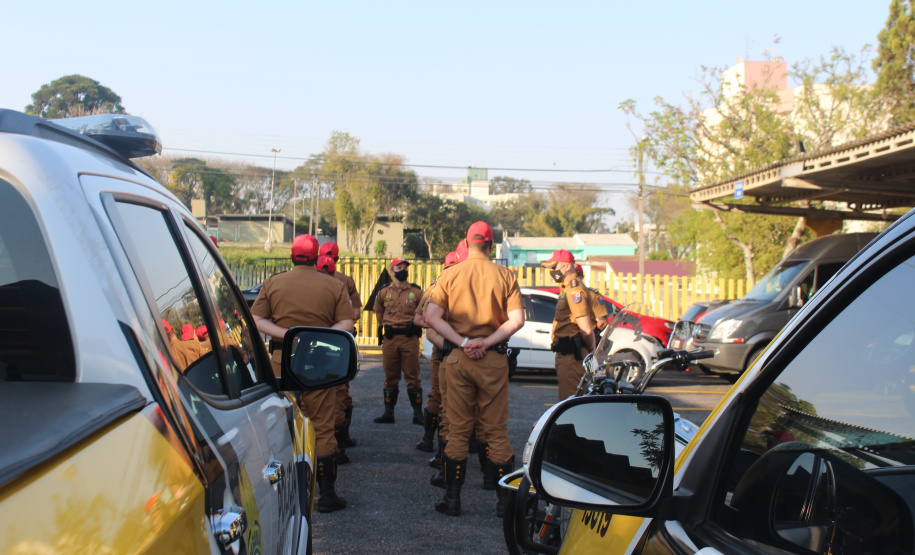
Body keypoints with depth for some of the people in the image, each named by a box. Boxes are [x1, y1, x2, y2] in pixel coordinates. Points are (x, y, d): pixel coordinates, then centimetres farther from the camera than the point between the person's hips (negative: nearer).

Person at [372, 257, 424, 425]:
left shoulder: (416, 291, 4)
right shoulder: (384, 291, 8)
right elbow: (378, 311, 23)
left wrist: (415, 324, 4)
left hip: (410, 338, -1)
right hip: (390, 338, 2)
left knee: (413, 376, -1)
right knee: (390, 376, 7)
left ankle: (418, 414, 3)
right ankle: (388, 413, 13)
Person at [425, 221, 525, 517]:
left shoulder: (450, 275, 2)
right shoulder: (505, 276, 0)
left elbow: (431, 316, -7)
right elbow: (517, 319, -9)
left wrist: (462, 342, -10)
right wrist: (486, 342, -10)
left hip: (457, 358, 1)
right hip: (494, 359, -1)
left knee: (458, 429, 8)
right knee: (497, 430, 7)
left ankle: (452, 498, 12)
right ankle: (505, 500, 12)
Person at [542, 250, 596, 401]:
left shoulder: (574, 290, -17)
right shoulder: (567, 288, 17)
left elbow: (586, 329, -22)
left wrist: (591, 351, -10)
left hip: (572, 356, -11)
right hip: (566, 354, 11)